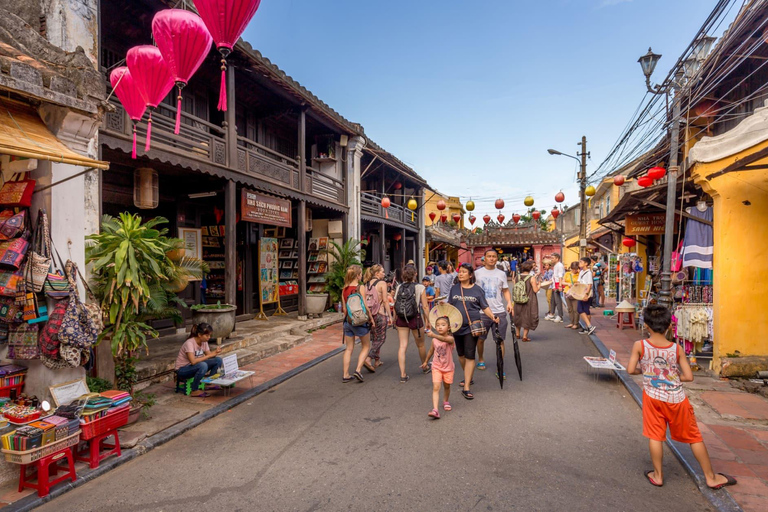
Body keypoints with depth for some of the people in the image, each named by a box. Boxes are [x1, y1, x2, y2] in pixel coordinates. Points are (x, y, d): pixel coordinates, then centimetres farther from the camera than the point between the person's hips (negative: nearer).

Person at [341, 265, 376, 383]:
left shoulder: (344, 289, 5)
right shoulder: (361, 287, -12)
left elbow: (344, 308, 8)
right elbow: (365, 306, -14)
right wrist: (371, 319, -4)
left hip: (348, 321, 5)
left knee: (349, 348, 12)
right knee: (366, 347, 11)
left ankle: (345, 375, 14)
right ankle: (358, 370, 0)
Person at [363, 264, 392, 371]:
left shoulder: (367, 284, 9)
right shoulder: (382, 283, -8)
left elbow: (364, 300, 9)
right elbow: (385, 300, -12)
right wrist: (390, 316, -8)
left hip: (369, 313, 7)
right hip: (380, 313, -6)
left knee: (375, 338, 17)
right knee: (381, 338, 1)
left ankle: (377, 361, 24)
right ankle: (368, 359, -12)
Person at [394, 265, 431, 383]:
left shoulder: (398, 287, 0)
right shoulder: (420, 288, -8)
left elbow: (395, 305, 2)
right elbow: (425, 306, -9)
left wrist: (395, 320, 12)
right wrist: (427, 320, 1)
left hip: (401, 319, 2)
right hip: (415, 318, -2)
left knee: (402, 346, 5)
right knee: (420, 345, 18)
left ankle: (403, 374, 3)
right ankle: (425, 367, 39)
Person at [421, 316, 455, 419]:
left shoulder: (450, 339, -18)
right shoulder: (434, 340, -5)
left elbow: (444, 339, -44)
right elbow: (431, 351, 13)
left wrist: (433, 335, -60)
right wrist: (426, 362, 24)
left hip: (448, 368, -1)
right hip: (436, 367, 1)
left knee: (446, 386, 18)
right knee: (436, 388, -12)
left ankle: (446, 401, 46)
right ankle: (435, 410, -19)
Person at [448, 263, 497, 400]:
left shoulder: (477, 290, -2)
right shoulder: (454, 288, 6)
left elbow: (485, 307, 1)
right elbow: (449, 305, 12)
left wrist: (493, 317, -14)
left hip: (471, 327, -4)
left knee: (469, 356, -7)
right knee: (461, 354, 16)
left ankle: (466, 388, -4)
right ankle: (468, 377, 39)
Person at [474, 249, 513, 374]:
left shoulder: (501, 274, 6)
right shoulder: (477, 273, 2)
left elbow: (505, 290, 11)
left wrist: (509, 302, -6)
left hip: (499, 312, 1)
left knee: (500, 340, 1)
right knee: (480, 339, 12)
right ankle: (480, 360, 36)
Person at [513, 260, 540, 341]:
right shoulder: (532, 278, -16)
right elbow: (535, 290, -14)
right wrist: (538, 284, 2)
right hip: (529, 301, -4)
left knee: (519, 316, 21)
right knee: (528, 318, 9)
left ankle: (518, 334, 32)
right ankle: (525, 336, 11)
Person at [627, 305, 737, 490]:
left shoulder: (639, 346, -14)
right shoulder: (677, 349, -10)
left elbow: (631, 370, -13)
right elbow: (689, 376, -8)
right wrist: (674, 376, 10)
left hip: (653, 397, -1)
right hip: (677, 399, 1)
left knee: (655, 436, 11)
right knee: (694, 437, 16)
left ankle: (657, 475, 21)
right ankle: (711, 477, 31)